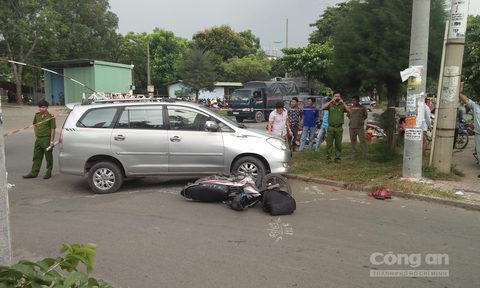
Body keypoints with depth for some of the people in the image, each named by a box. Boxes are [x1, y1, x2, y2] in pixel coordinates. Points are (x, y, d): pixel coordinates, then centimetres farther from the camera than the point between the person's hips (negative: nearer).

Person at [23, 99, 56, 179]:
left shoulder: (50, 117, -11)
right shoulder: (37, 115, 7)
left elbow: (53, 129, -12)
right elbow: (35, 125, 22)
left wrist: (51, 141, -16)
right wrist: (36, 136, 14)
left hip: (47, 139, -6)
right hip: (38, 139, 6)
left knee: (48, 157, 4)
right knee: (36, 156, 11)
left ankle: (48, 173, 16)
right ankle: (33, 173, 19)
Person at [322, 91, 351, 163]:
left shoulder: (342, 105, 7)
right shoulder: (330, 105, 6)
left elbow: (349, 111, -9)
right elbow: (323, 108, -12)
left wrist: (343, 103, -14)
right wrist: (331, 101, -15)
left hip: (339, 128, 1)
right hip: (330, 127, 0)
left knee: (338, 144, 6)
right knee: (329, 144, 1)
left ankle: (337, 158, 16)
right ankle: (328, 158, 8)